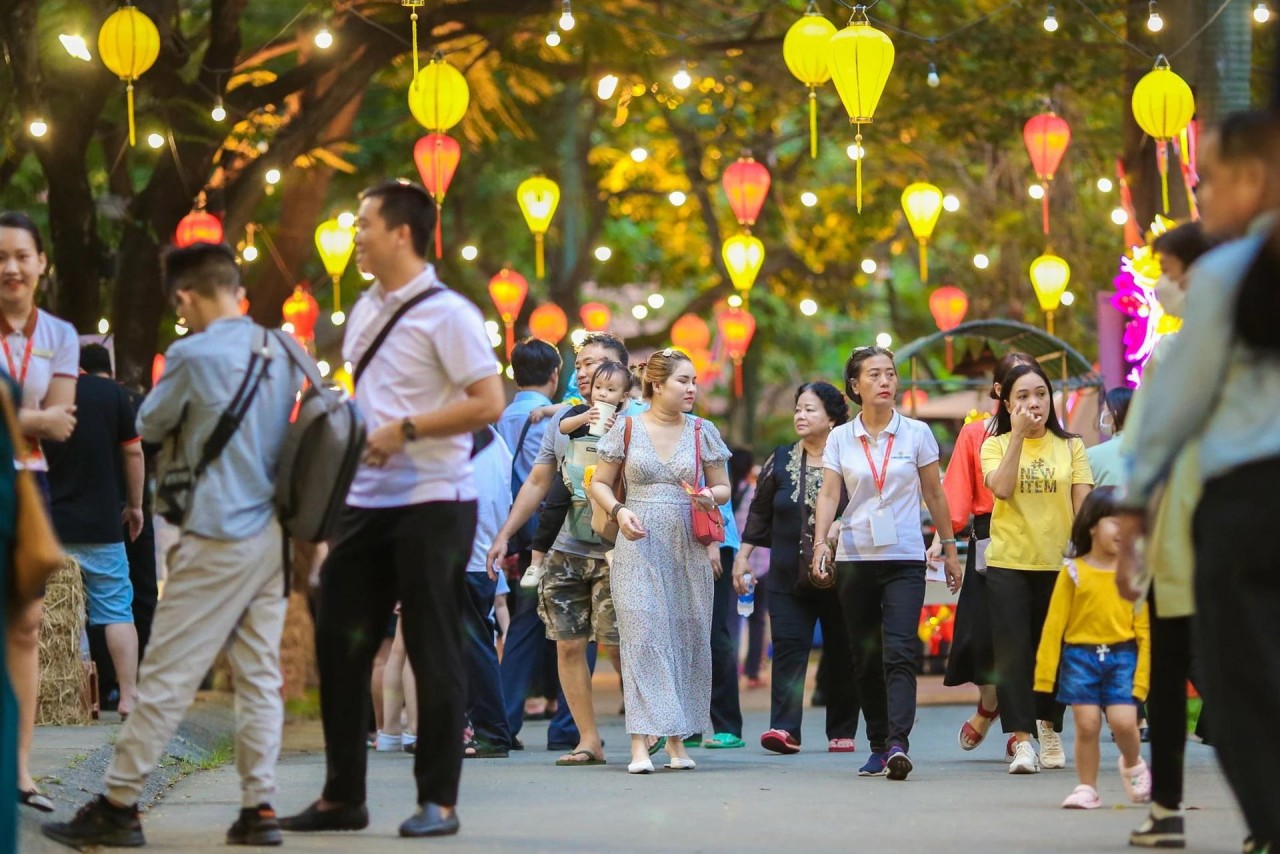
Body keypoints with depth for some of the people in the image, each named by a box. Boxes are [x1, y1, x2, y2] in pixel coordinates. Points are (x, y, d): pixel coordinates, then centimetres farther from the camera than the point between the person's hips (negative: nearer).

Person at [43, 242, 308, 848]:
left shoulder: (192, 355, -11)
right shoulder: (283, 354, 7)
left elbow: (149, 427, 3)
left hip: (219, 538, -6)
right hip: (274, 534, 6)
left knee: (166, 674, -3)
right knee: (259, 674, 7)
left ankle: (118, 807, 1)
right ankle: (259, 808, 5)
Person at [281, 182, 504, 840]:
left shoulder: (445, 313, -10)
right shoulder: (365, 311, 14)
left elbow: (488, 403, -16)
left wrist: (405, 431, -19)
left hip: (431, 503, -8)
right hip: (365, 501, 8)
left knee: (433, 655, -1)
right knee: (338, 645, 7)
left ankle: (438, 801, 6)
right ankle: (342, 797, 15)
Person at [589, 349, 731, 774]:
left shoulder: (703, 431, 9)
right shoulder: (627, 428, 3)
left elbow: (723, 487, 15)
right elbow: (599, 484, 8)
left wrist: (711, 496, -8)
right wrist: (619, 512, -11)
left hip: (689, 547, 3)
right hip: (639, 545, -3)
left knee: (687, 637, 1)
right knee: (642, 635, -10)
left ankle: (677, 740, 8)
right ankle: (641, 743, -13)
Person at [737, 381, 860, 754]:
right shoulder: (781, 461, 9)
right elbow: (759, 513, 14)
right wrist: (744, 555, 9)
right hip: (789, 577, 2)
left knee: (841, 654, 4)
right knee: (787, 647, -10)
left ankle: (842, 731, 14)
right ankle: (785, 728, -16)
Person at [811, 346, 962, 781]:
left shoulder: (917, 433, 3)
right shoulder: (840, 439, 5)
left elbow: (934, 494, 9)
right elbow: (828, 493, -2)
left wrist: (950, 548, 11)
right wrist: (822, 540, -18)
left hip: (905, 557, -2)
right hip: (855, 557, 2)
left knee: (898, 653, -16)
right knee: (866, 658, 6)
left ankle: (898, 743, -27)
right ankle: (879, 746, 14)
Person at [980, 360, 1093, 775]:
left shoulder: (1070, 447, 6)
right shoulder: (996, 445, 3)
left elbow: (1083, 503, 2)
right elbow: (1001, 488, -15)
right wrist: (1018, 435, -15)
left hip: (1057, 563, 1)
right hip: (1008, 564, -1)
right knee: (1013, 654, -7)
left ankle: (1050, 730, 28)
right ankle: (1021, 740, -7)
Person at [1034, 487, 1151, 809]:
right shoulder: (1074, 572, -1)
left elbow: (1144, 627, 1)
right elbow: (1055, 622, 0)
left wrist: (1142, 675, -4)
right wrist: (1045, 670, -3)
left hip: (1122, 656, 0)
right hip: (1080, 655, 0)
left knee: (1123, 721, -9)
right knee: (1087, 724, -2)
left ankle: (1133, 765, 22)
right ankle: (1087, 788, 13)